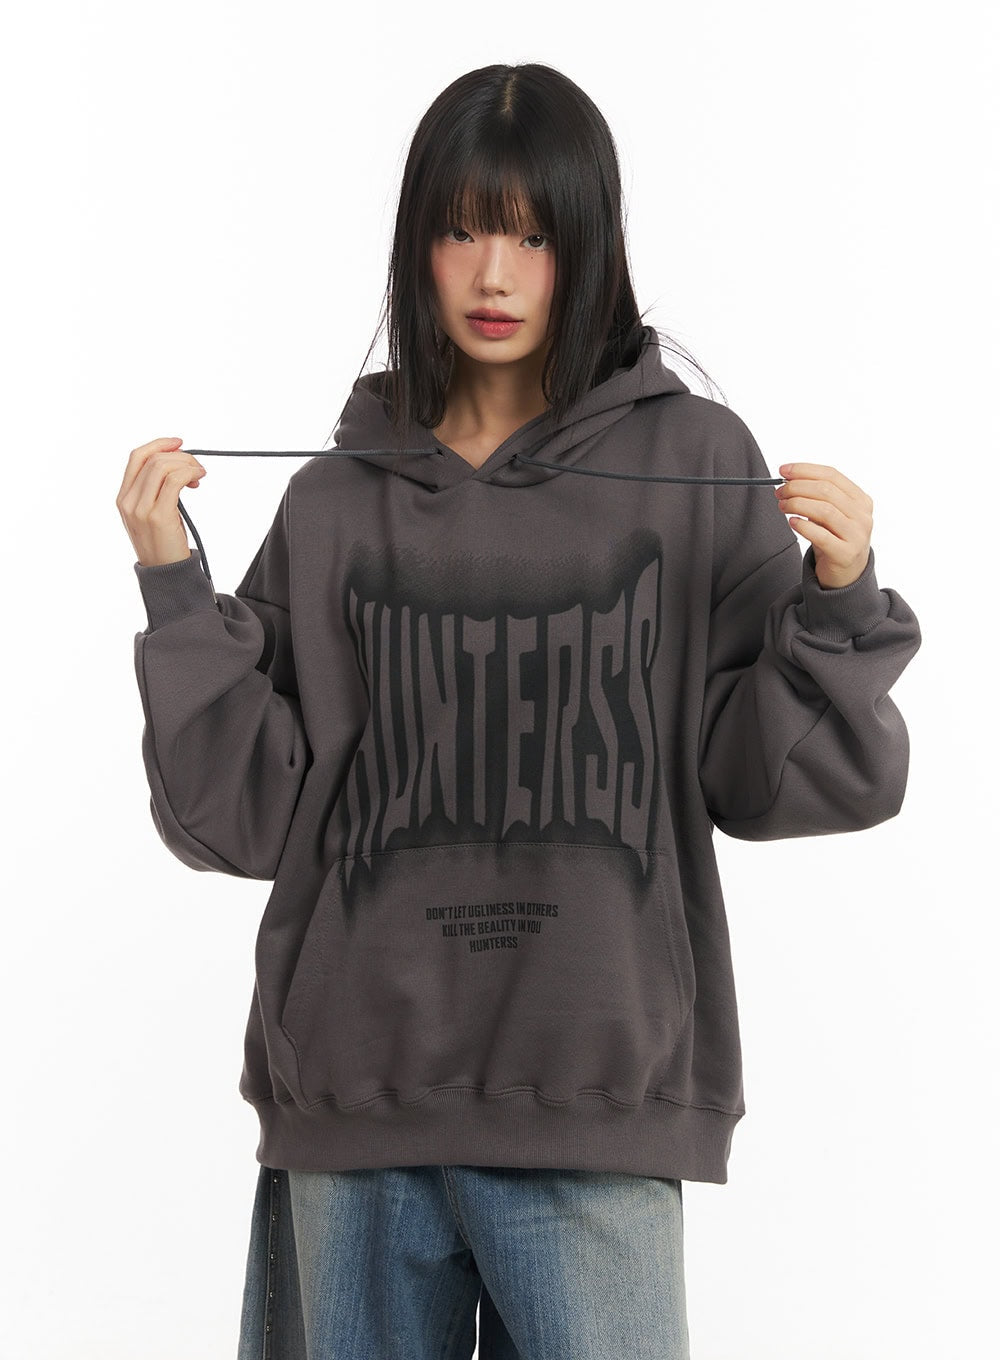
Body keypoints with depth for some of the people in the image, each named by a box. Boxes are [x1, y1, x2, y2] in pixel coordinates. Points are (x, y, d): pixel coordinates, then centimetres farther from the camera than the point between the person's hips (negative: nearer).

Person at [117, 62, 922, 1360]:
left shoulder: (697, 465, 2)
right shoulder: (336, 500, 6)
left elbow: (776, 782, 1)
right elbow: (246, 816, 4)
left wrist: (837, 600, -14)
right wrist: (175, 592, -4)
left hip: (597, 1107, -2)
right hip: (355, 1103, 2)